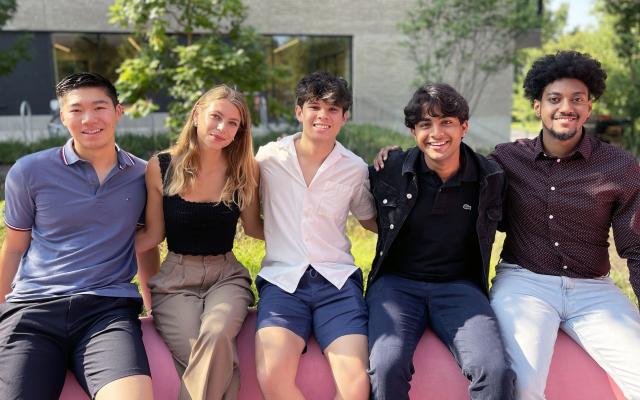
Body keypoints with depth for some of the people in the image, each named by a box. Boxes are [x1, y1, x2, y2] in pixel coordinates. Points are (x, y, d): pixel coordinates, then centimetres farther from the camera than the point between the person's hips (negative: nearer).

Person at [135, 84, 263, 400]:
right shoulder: (161, 167, -3)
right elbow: (153, 235, 4)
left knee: (216, 336, -32)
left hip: (226, 276, 1)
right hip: (176, 280, -1)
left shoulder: (245, 171, 0)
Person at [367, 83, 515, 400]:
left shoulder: (490, 178, 2)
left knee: (496, 372, -26)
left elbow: (496, 221, 22)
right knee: (386, 366, -30)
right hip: (397, 282, 0)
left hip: (459, 286, 1)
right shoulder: (391, 169, 1)